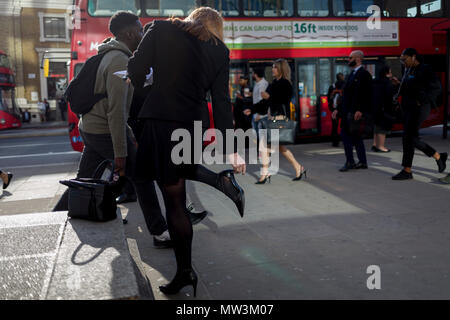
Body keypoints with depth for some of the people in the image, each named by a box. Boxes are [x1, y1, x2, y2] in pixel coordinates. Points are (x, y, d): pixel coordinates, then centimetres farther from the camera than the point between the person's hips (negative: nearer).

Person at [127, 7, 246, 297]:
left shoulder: (161, 29, 3)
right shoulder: (220, 50, 9)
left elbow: (136, 71, -3)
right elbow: (222, 101, 4)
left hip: (161, 120, -4)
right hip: (195, 124, 4)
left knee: (174, 199, 3)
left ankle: (185, 272, 14)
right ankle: (221, 180, 12)